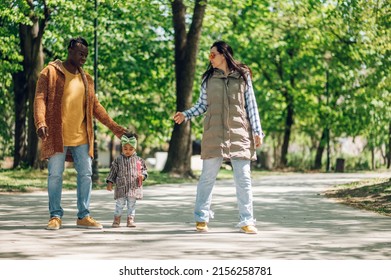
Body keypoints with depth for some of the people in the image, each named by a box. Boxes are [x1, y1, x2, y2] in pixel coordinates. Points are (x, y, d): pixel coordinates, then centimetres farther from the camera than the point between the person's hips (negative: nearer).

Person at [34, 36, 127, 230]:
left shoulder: (86, 78, 14)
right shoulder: (51, 73, -1)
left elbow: (95, 106, 19)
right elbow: (40, 99, -9)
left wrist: (114, 127, 14)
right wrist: (40, 123, -26)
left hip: (81, 136, 5)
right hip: (57, 135, -5)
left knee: (86, 174, 3)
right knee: (55, 175, 0)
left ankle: (83, 216, 10)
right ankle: (55, 216, 8)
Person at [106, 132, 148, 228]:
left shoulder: (138, 160, 4)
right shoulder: (118, 160, 4)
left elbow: (144, 170, 8)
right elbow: (113, 172, 7)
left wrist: (142, 176, -14)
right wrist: (109, 183, 2)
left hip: (134, 187, 1)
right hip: (121, 187, 0)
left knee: (132, 204, 6)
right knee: (119, 204, 3)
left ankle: (130, 220, 13)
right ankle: (117, 219, 13)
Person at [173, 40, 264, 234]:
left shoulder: (243, 76, 7)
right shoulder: (209, 78, 10)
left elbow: (251, 105, 7)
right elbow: (202, 104, 13)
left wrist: (257, 131, 2)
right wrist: (185, 115, -3)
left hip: (239, 133, -1)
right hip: (214, 133, 1)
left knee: (243, 178, -3)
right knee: (207, 177, 0)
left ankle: (247, 221, 2)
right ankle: (201, 218, 9)